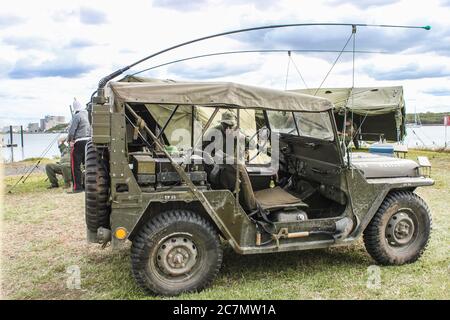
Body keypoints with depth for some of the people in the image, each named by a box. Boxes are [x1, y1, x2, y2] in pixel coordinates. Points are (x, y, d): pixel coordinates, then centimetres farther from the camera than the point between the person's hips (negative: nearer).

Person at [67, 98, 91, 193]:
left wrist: (70, 140, 2)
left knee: (75, 166, 0)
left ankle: (77, 187, 0)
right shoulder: (87, 115, 9)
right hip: (88, 141, 7)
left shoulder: (77, 116, -11)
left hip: (79, 142, -7)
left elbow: (72, 130, -11)